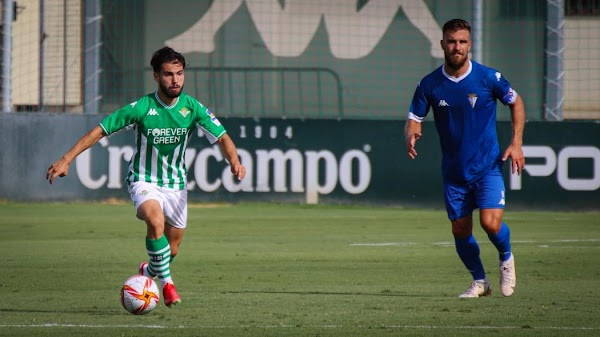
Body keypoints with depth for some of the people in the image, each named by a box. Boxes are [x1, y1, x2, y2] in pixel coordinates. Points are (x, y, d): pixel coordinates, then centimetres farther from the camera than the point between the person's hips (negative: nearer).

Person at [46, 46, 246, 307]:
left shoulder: (192, 108, -9)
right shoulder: (141, 108, -17)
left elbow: (222, 137, -7)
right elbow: (100, 131, -12)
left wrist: (234, 161, -29)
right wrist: (66, 160, -18)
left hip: (175, 183, 4)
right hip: (144, 180, -3)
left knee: (171, 250, 9)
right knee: (155, 220, -34)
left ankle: (147, 272, 44)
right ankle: (167, 282, -21)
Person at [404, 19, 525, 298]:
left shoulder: (488, 78, -9)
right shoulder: (429, 85, -5)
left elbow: (516, 103, 7)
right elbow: (414, 120, 2)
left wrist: (516, 143, -1)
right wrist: (411, 136, -22)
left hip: (487, 167, -3)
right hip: (453, 172, 3)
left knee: (491, 223, -19)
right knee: (460, 231, 5)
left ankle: (506, 259, 14)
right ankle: (479, 282, 28)